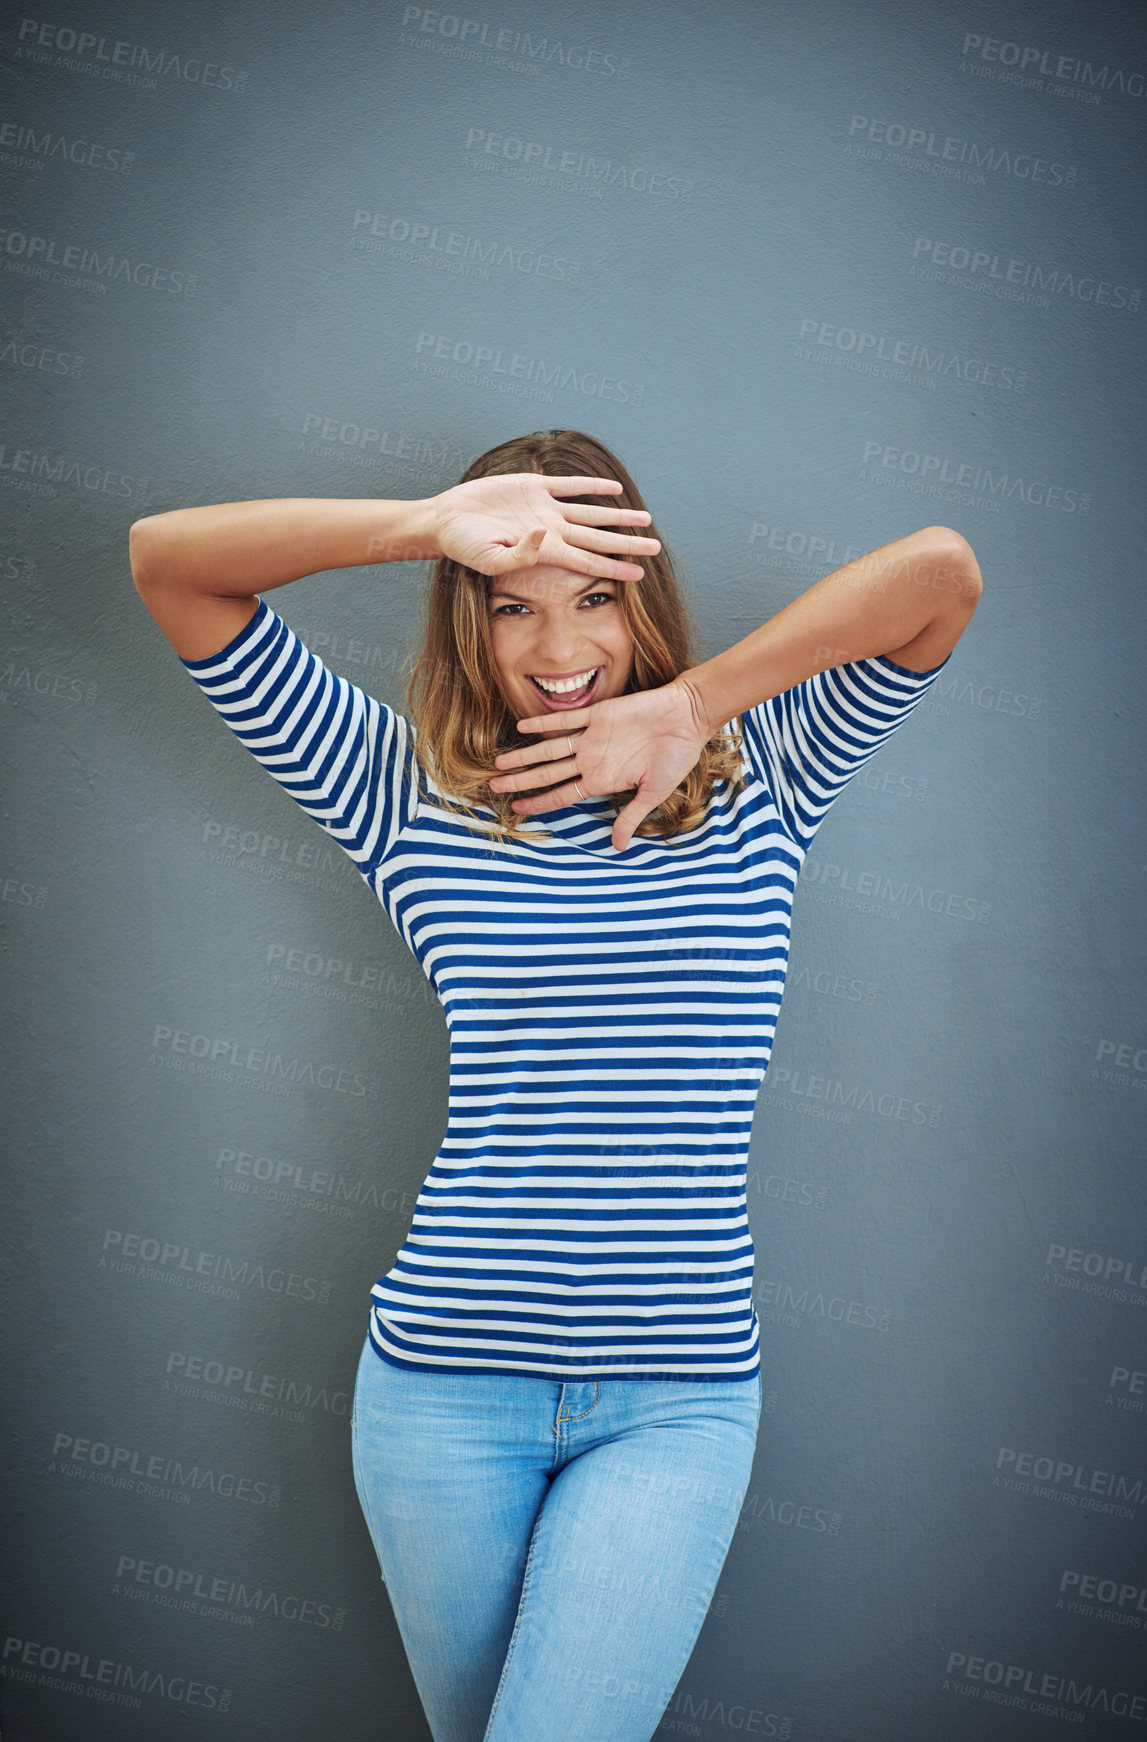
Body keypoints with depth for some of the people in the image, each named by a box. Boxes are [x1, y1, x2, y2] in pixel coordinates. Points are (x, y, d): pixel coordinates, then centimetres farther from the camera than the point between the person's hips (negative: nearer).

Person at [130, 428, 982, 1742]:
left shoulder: (755, 789, 2)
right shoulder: (410, 800, 1)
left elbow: (941, 571, -9)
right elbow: (165, 557, -2)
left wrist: (688, 707, -12)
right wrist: (435, 524, -13)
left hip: (679, 1396, -1)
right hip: (446, 1380, 2)